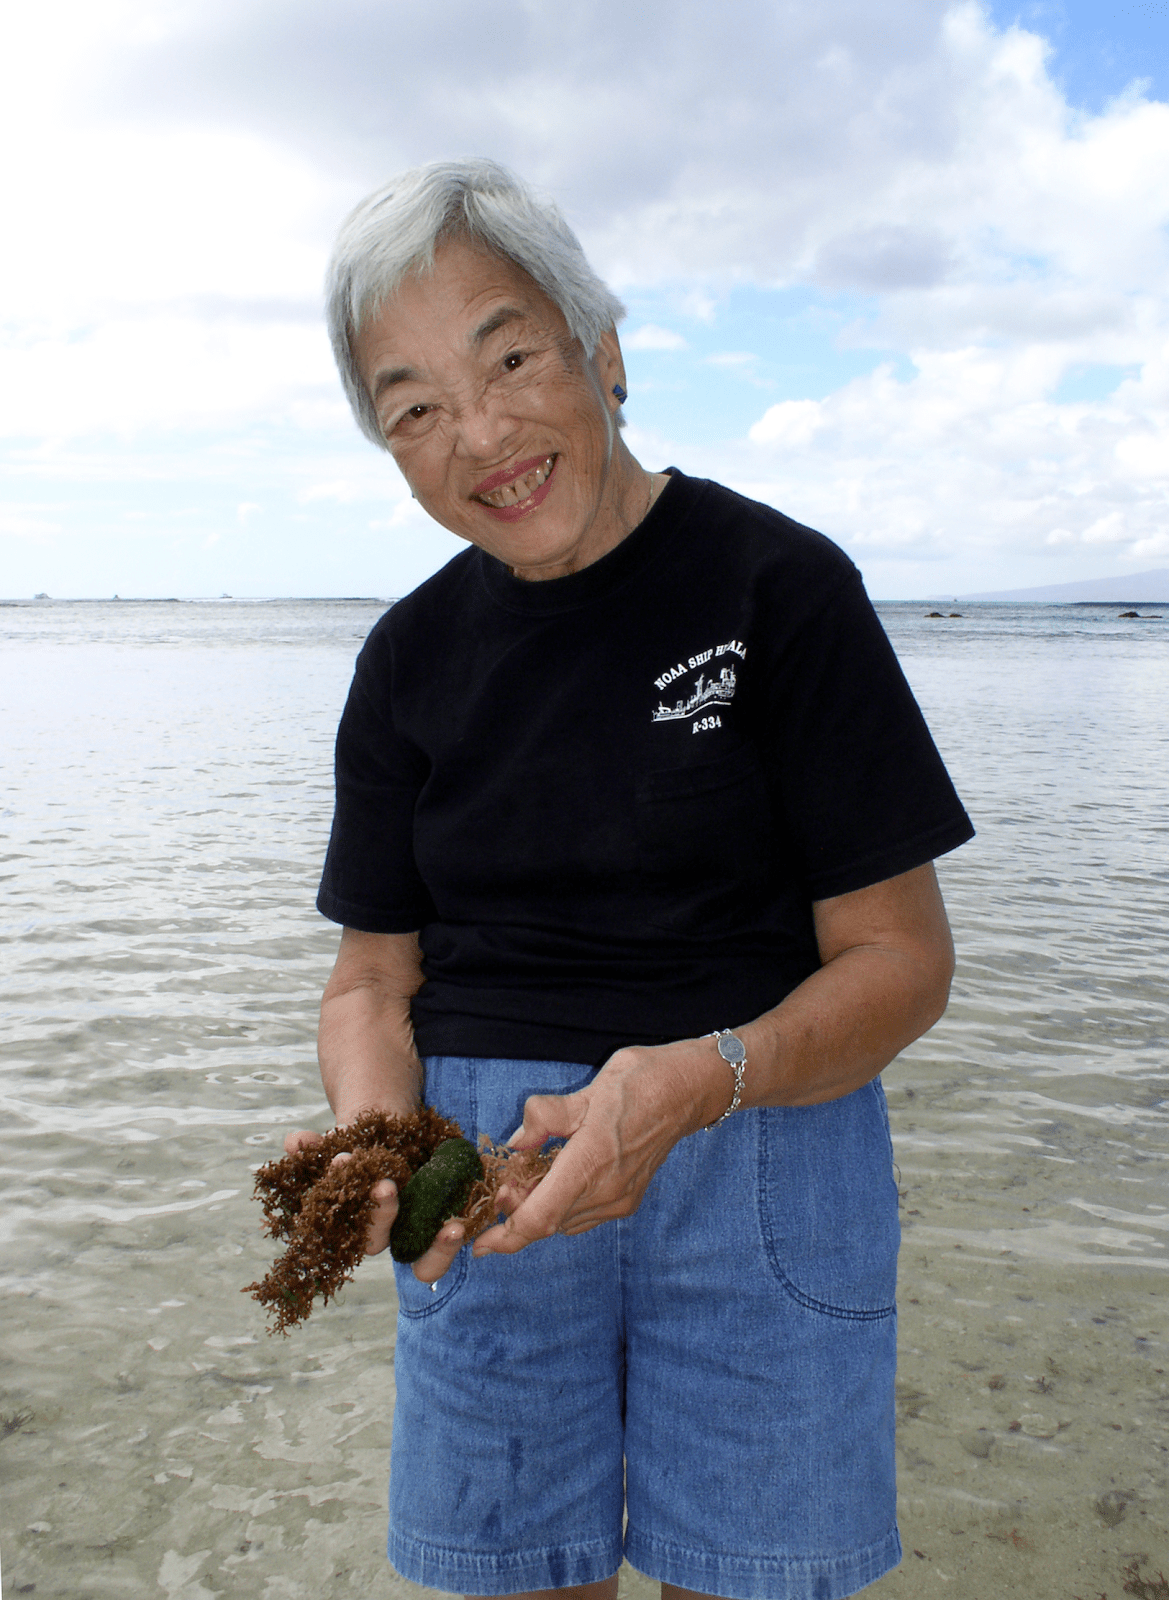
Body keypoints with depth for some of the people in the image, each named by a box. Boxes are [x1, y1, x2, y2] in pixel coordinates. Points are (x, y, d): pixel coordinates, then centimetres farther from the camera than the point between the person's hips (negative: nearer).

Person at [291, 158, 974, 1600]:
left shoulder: (779, 585, -8)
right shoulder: (411, 658, 4)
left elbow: (899, 959, -9)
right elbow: (373, 975, 6)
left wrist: (703, 1079, -26)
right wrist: (377, 1127, -16)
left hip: (766, 1147, -2)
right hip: (492, 1163, 3)